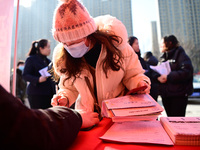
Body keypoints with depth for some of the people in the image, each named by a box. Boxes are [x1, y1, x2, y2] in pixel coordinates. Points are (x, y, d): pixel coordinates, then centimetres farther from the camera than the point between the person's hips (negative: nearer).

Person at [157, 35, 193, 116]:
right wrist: (158, 76, -7)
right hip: (165, 94, 6)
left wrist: (168, 77, -24)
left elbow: (186, 72, -18)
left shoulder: (180, 55, -5)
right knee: (170, 116, 14)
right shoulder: (162, 57, 16)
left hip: (179, 94, -6)